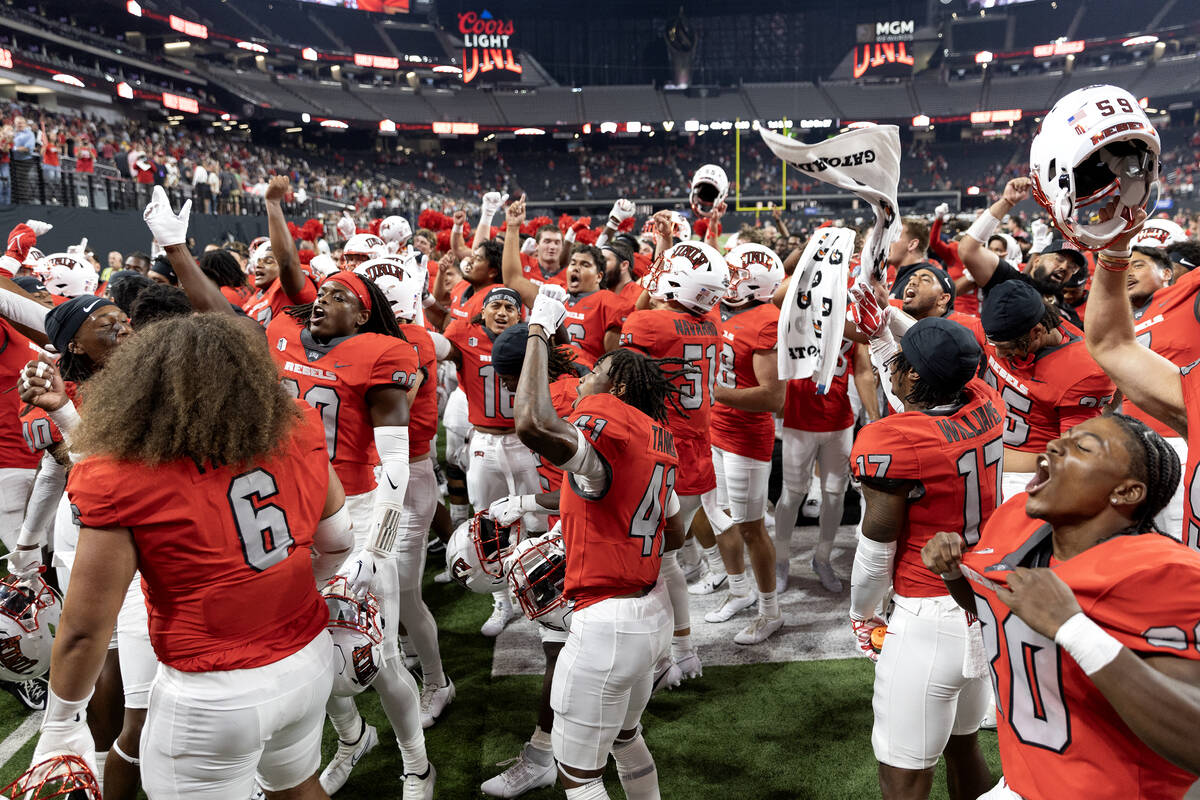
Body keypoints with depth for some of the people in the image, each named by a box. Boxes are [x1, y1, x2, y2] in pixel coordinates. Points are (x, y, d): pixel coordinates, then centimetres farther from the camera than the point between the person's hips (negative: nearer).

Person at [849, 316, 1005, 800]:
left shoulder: (889, 444, -22)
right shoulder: (986, 405, -4)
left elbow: (877, 548, -11)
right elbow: (951, 363, 20)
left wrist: (862, 613, 6)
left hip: (930, 619, -8)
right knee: (963, 746, 27)